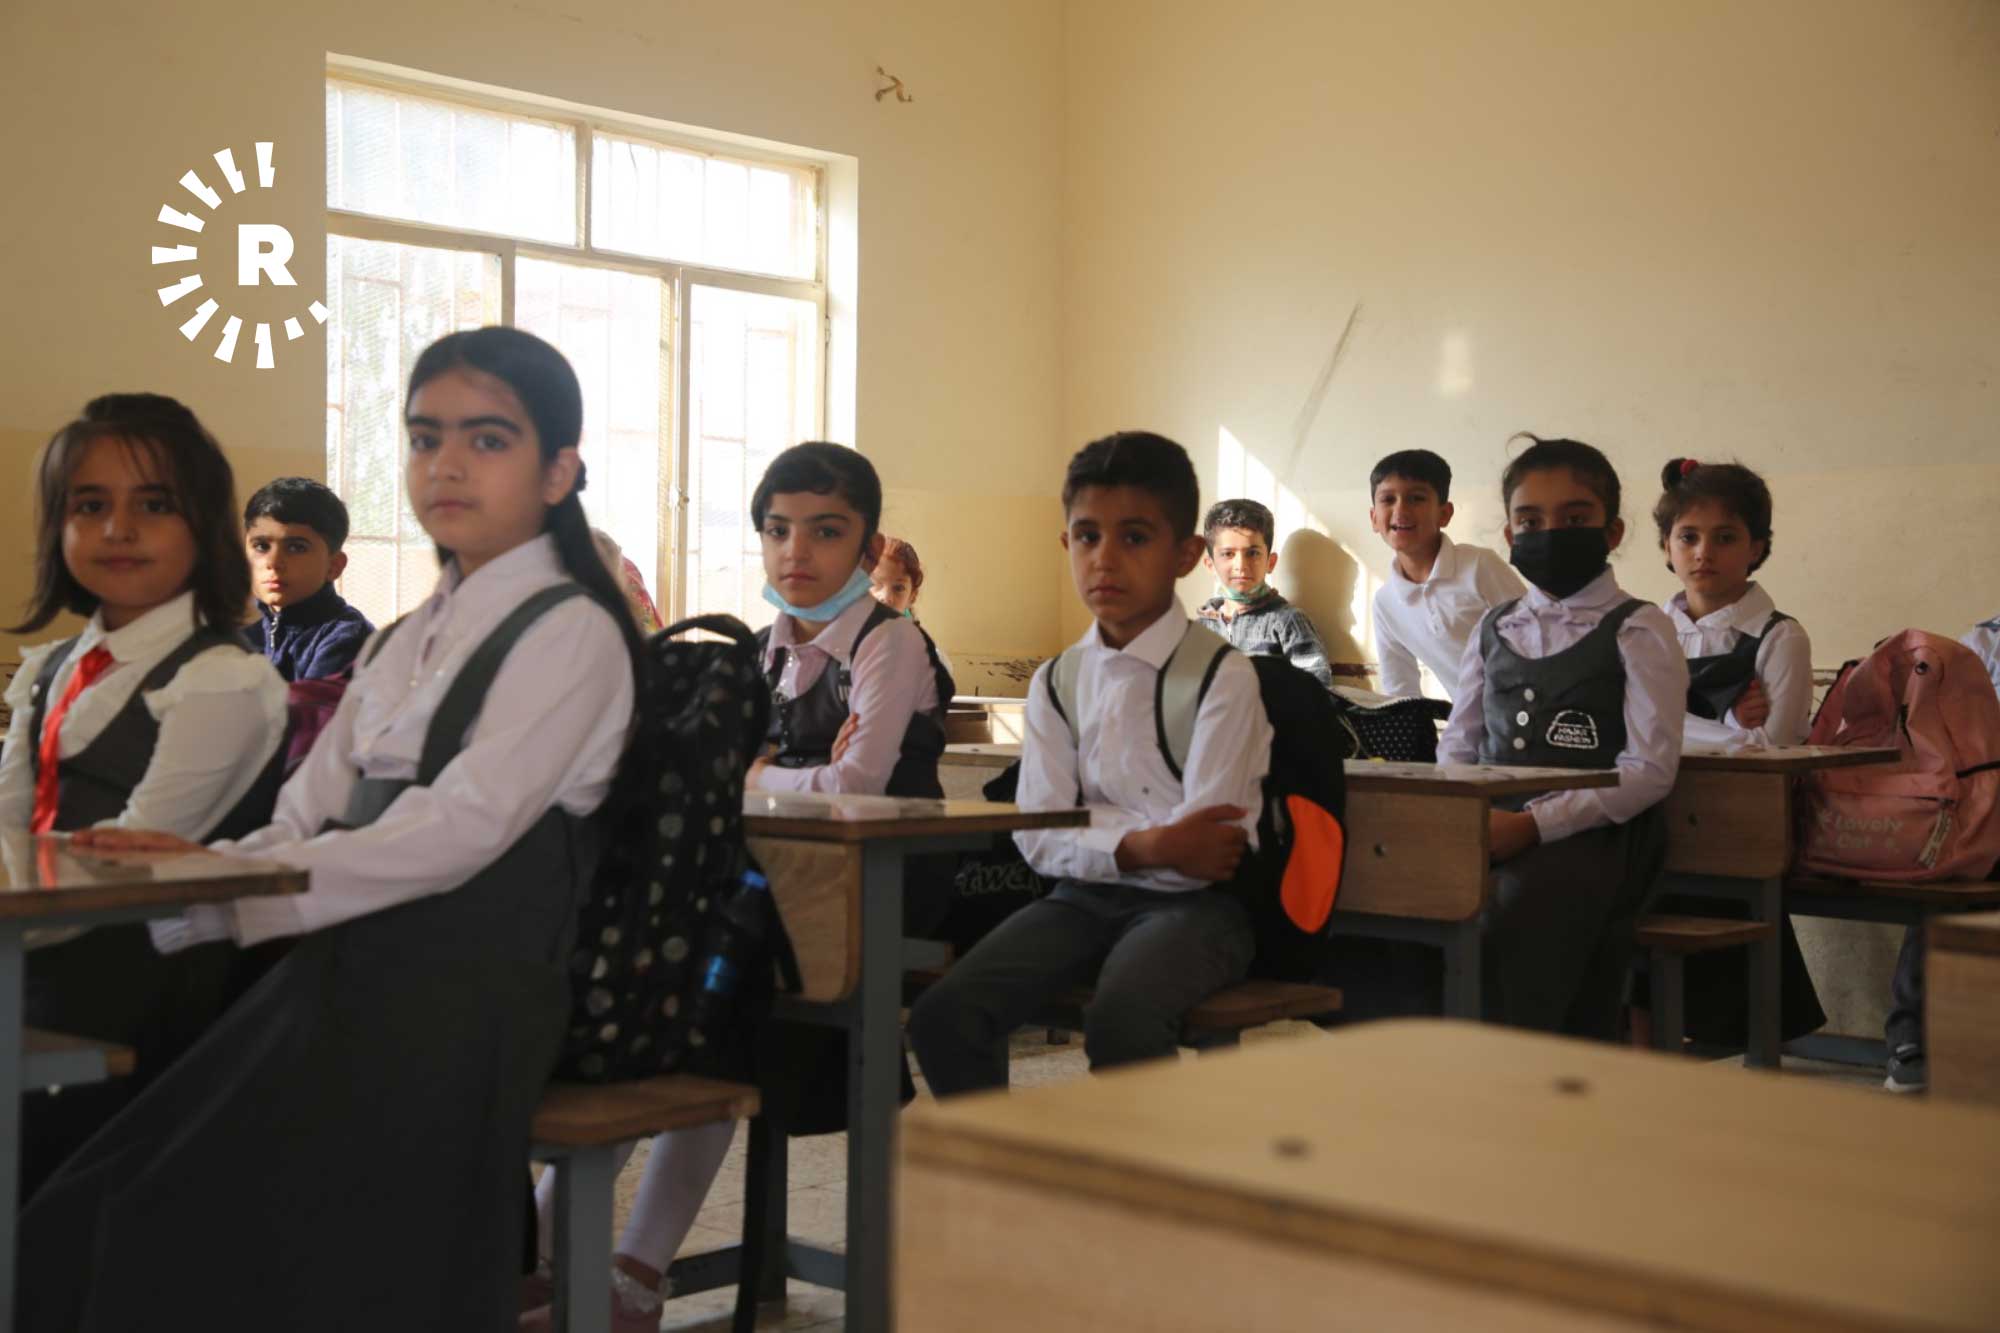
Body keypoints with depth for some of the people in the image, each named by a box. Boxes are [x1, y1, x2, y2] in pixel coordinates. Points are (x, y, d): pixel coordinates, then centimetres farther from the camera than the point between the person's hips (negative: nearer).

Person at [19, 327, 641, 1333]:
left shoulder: (570, 632, -4)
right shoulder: (403, 642, 21)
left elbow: (464, 826, -16)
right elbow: (308, 822, 15)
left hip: (460, 996, -7)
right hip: (341, 979, 7)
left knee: (192, 1234, -19)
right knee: (79, 1219, -8)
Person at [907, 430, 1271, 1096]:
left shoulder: (1222, 674, -7)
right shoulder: (1057, 682, 9)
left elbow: (1202, 842, -15)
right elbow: (1038, 836, -1)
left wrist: (1100, 835, -9)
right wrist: (1142, 845, -16)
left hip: (1191, 900, -5)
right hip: (1085, 895, 5)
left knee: (1122, 1017, -35)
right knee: (943, 1015, -16)